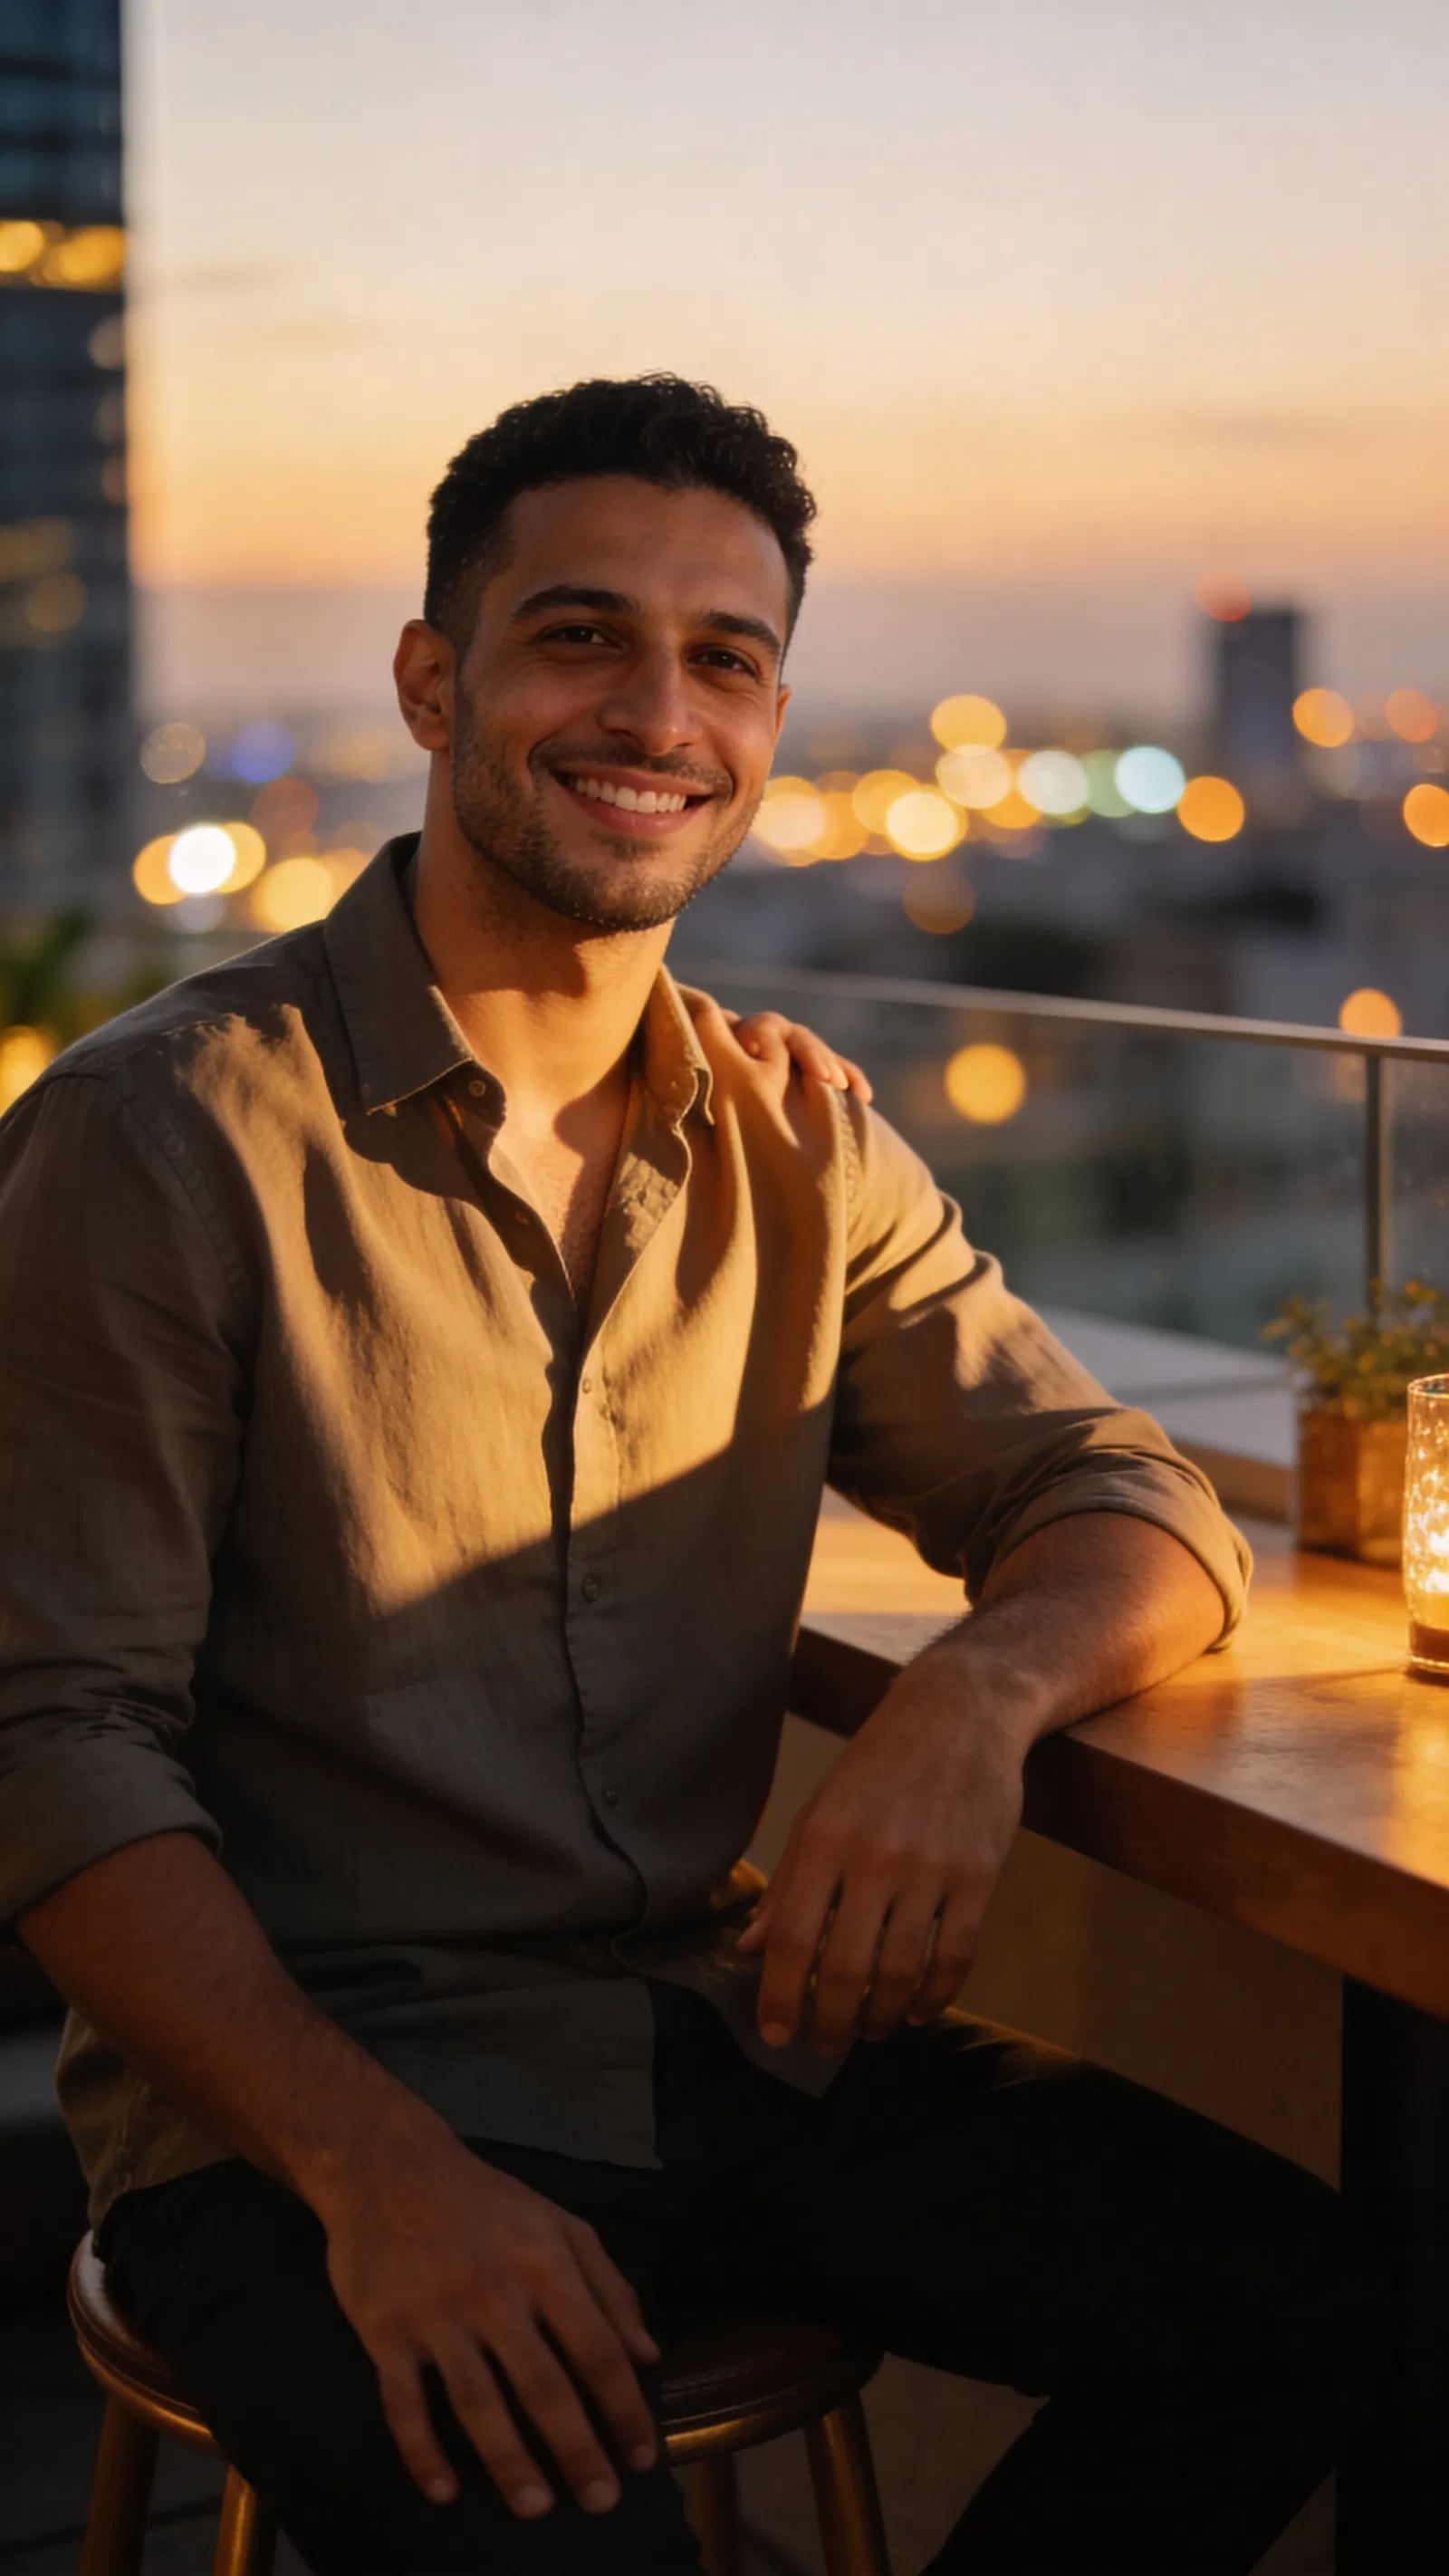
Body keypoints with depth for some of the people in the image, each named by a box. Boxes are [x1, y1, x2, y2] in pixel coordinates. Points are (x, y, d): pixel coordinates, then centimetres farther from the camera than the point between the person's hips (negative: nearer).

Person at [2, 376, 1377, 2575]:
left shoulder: (792, 1139, 8)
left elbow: (1128, 1502, 7)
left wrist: (984, 1689, -17)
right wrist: (378, 2166, -25)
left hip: (722, 2033, 5)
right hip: (299, 2098, -5)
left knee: (1286, 2307, -8)